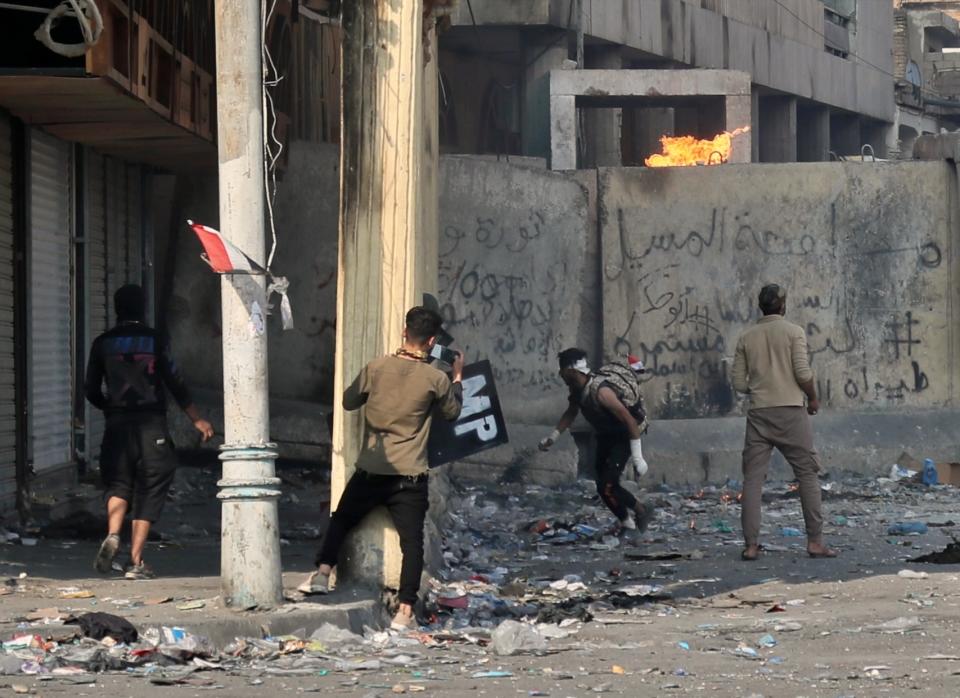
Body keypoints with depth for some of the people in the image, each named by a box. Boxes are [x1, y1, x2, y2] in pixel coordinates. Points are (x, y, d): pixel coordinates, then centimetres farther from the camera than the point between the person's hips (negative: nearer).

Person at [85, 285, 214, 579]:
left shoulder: (103, 343, 4)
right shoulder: (154, 340, -1)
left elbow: (92, 391, 6)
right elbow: (175, 383, -1)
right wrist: (197, 420, 9)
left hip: (117, 423, 2)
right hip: (151, 425, -2)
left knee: (118, 484, 14)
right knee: (148, 491, 4)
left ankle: (112, 535, -15)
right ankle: (135, 561, -1)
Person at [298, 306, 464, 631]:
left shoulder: (377, 368, -2)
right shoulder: (435, 379, -3)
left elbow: (349, 400, 13)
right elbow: (452, 411, 17)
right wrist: (457, 378, 33)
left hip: (370, 472, 1)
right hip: (410, 477, -1)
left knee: (341, 521, 23)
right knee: (412, 542, 2)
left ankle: (323, 573, 11)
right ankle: (405, 612, -5)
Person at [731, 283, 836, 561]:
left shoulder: (746, 338, 9)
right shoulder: (793, 332, -1)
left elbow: (739, 383, 7)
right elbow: (803, 373, -9)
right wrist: (813, 398, 8)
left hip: (759, 413, 3)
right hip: (790, 411, -3)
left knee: (752, 479, 4)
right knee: (807, 475, 4)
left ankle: (751, 545, -3)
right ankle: (815, 541, 0)